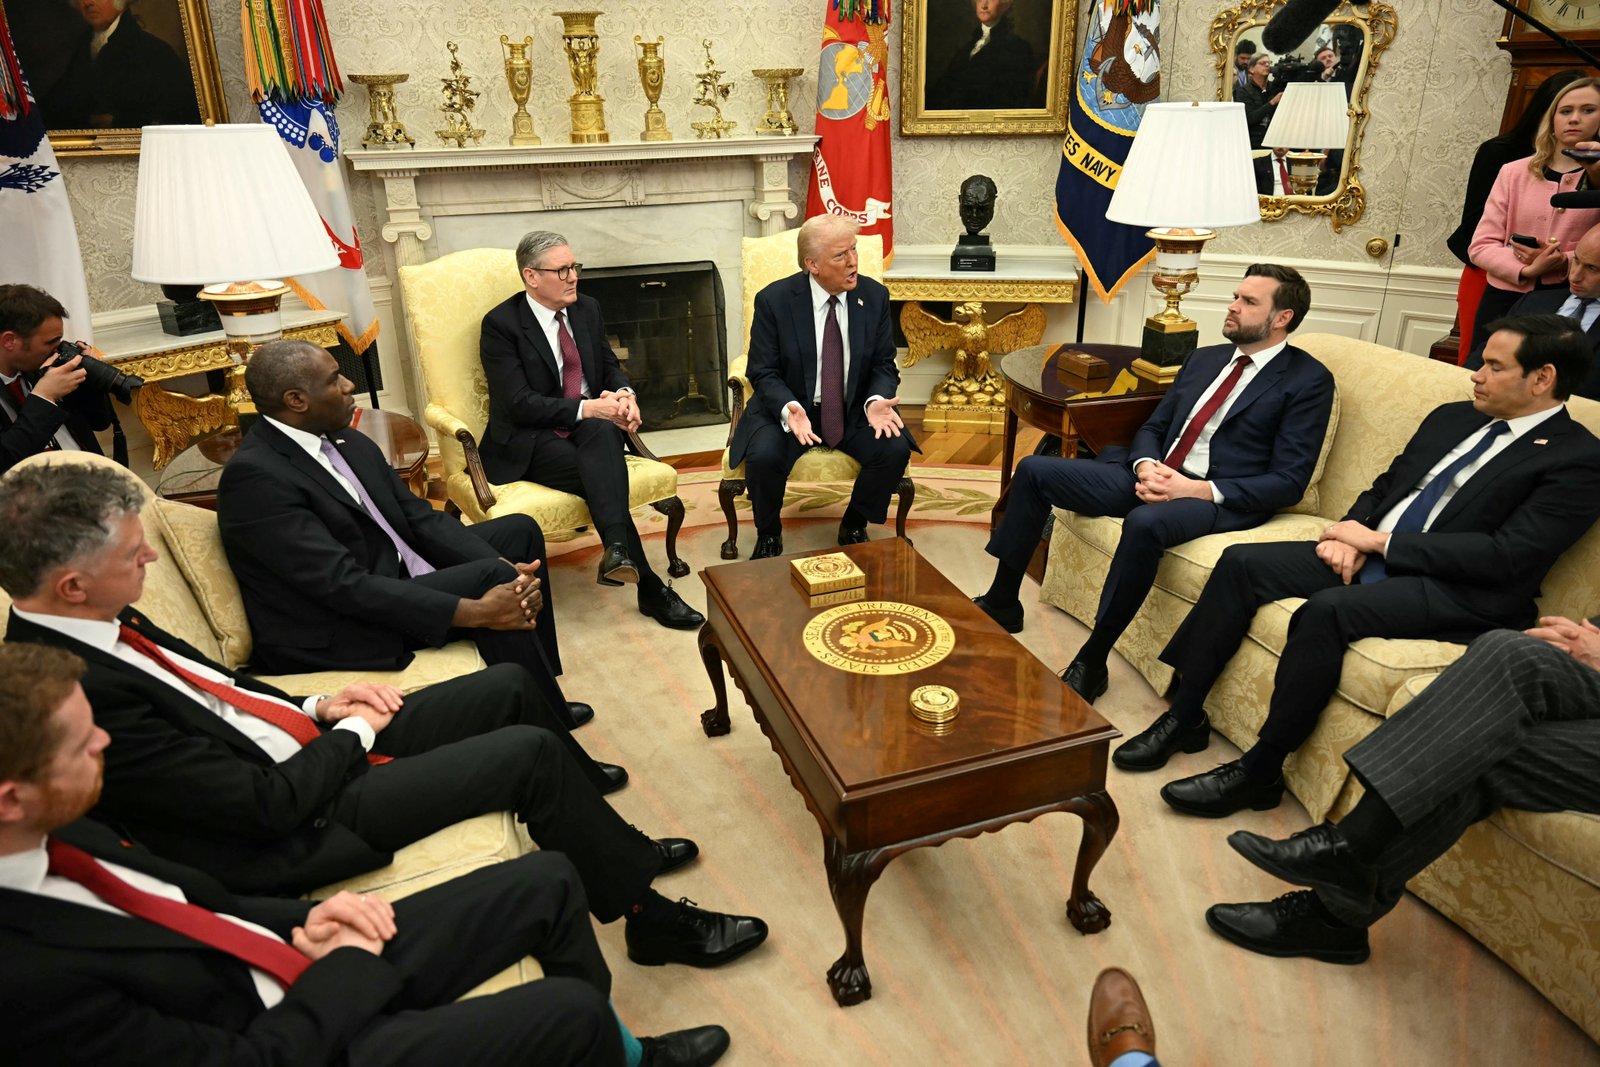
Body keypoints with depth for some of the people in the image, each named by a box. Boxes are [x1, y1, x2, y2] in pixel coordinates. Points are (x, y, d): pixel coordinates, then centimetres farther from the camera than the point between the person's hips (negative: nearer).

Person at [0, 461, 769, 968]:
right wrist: (355, 732, -10)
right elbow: (268, 806, -26)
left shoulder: (94, 626, -1)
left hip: (315, 747, 9)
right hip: (299, 827, -9)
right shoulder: (73, 691, -29)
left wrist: (316, 708, 0)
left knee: (511, 687, 8)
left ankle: (617, 851, 25)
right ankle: (649, 916, 8)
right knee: (532, 751, -14)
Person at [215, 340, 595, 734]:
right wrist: (474, 612, -30)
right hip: (337, 634, -9)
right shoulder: (254, 476, -22)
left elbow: (420, 517, 3)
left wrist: (506, 567, -14)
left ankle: (542, 694, 14)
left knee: (519, 530, 9)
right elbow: (344, 585, -28)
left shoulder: (346, 442, 5)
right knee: (491, 577, -25)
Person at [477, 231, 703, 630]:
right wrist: (586, 408, -28)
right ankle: (651, 588, -32)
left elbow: (609, 366, 16)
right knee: (602, 473, -33)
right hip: (529, 441, -4)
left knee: (603, 432, -34)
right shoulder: (501, 324, -9)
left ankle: (616, 551, -48)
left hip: (591, 426, 4)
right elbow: (518, 403, -17)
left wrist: (624, 394, -9)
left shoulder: (586, 309, 9)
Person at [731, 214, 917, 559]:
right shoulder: (773, 300, -11)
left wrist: (875, 401, -21)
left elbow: (884, 365, 2)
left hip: (854, 411, 2)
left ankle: (854, 527, 5)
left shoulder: (874, 296, -3)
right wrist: (789, 410, -30)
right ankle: (768, 535, 2)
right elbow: (764, 372, -9)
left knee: (895, 450, -24)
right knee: (763, 456, -31)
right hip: (788, 409, -2)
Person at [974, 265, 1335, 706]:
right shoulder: (1204, 358, 18)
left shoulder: (1309, 381, -2)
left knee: (1145, 523, -40)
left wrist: (1199, 489, -20)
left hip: (1219, 498, -7)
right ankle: (1002, 602, 5)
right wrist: (1146, 466, -6)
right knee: (1034, 470, -6)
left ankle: (1092, 661, -24)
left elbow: (1288, 482, -9)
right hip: (1153, 477, 7)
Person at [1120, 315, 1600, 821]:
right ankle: (1183, 717, -5)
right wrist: (1352, 532, -4)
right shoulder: (1451, 418, 16)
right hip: (1368, 551, 8)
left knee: (1326, 609, -34)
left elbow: (1509, 556, -17)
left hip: (1457, 591, -7)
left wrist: (1378, 541, -16)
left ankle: (1259, 771, -19)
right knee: (1241, 562, -11)